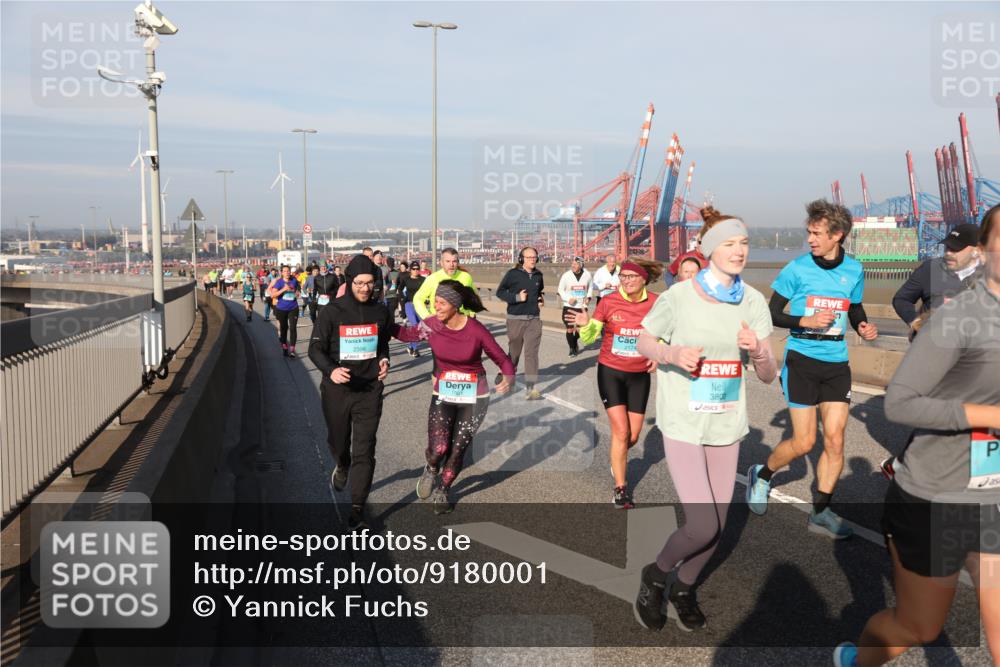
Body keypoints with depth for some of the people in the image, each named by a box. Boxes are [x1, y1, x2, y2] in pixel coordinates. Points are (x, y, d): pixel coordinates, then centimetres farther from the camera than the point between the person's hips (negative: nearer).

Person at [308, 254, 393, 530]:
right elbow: (316, 348, -7)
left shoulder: (380, 312, 1)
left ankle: (357, 510, 0)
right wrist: (330, 370, -26)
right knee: (338, 442, 20)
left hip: (369, 390, 1)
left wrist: (384, 360, -5)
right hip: (336, 389, 0)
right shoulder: (332, 311, -9)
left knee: (364, 451, -6)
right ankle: (343, 468, 56)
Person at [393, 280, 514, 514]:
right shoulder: (432, 325, -11)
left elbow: (503, 359, -10)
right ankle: (431, 470, 24)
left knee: (457, 450, 5)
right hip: (443, 395, 1)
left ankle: (442, 491, 35)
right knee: (438, 449, -14)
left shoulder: (477, 330, -18)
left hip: (474, 398, -1)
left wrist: (508, 378, -31)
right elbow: (406, 333, 5)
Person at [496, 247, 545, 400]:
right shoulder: (513, 274, -6)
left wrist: (541, 299, 8)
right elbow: (500, 292, -3)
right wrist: (517, 297, -14)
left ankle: (530, 387, -8)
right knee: (514, 351, 10)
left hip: (534, 319, 3)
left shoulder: (538, 275, 9)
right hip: (515, 318, -3)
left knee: (532, 352, -7)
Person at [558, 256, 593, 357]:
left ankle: (575, 342, 33)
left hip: (582, 307, 1)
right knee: (570, 329, 1)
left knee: (580, 330, 1)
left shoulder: (587, 275, -4)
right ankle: (572, 348, 21)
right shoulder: (566, 275, -9)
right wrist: (568, 299, -14)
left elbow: (590, 286, 15)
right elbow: (560, 290, 1)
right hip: (568, 307, -1)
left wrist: (588, 297, 2)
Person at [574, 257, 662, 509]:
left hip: (639, 375, 3)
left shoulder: (655, 303, -8)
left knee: (633, 435, 9)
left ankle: (616, 458, 45)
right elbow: (588, 339, -7)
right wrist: (584, 325, -29)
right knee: (620, 431, -8)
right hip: (610, 372, -2)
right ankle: (620, 489, 8)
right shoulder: (608, 302, -13)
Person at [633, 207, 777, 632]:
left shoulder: (753, 302, -2)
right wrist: (672, 354, -18)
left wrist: (757, 351, -21)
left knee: (716, 526, 12)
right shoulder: (678, 297, -13)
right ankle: (656, 575, 19)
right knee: (703, 527, -12)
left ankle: (683, 586, 40)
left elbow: (769, 376, 1)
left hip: (727, 425, 5)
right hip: (683, 425, -4)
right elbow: (643, 342, 2)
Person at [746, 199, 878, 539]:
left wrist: (864, 327, -2)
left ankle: (821, 512, 14)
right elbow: (772, 314, -3)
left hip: (837, 363, 4)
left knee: (835, 440, 0)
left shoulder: (854, 270, 4)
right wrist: (805, 321, -19)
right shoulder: (797, 268, -7)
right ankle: (761, 475, 25)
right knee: (804, 442, -3)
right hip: (801, 360, -4)